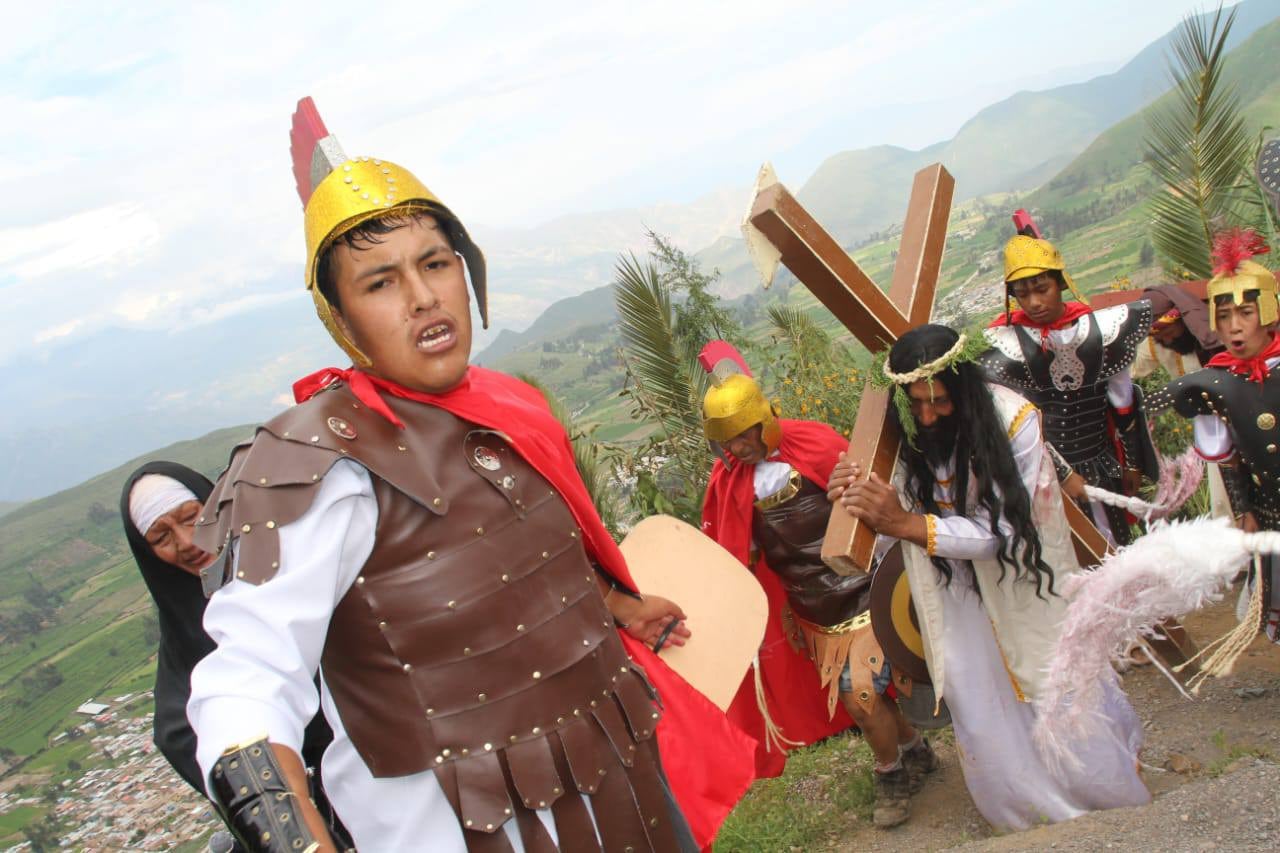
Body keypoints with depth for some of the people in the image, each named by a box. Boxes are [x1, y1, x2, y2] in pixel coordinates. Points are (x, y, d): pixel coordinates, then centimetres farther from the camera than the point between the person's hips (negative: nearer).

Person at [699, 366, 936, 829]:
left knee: (860, 692, -8)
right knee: (859, 691, 11)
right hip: (814, 612, 5)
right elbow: (744, 550, 6)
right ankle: (914, 751, 37)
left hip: (861, 594, -5)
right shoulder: (732, 480, -3)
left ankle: (892, 773, 19)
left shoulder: (815, 445, -17)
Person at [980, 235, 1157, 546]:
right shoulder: (1005, 343, -14)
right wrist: (1063, 473, -14)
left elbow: (1123, 403, 4)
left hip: (1102, 465, 2)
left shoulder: (1099, 328, -8)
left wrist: (1133, 463, 12)